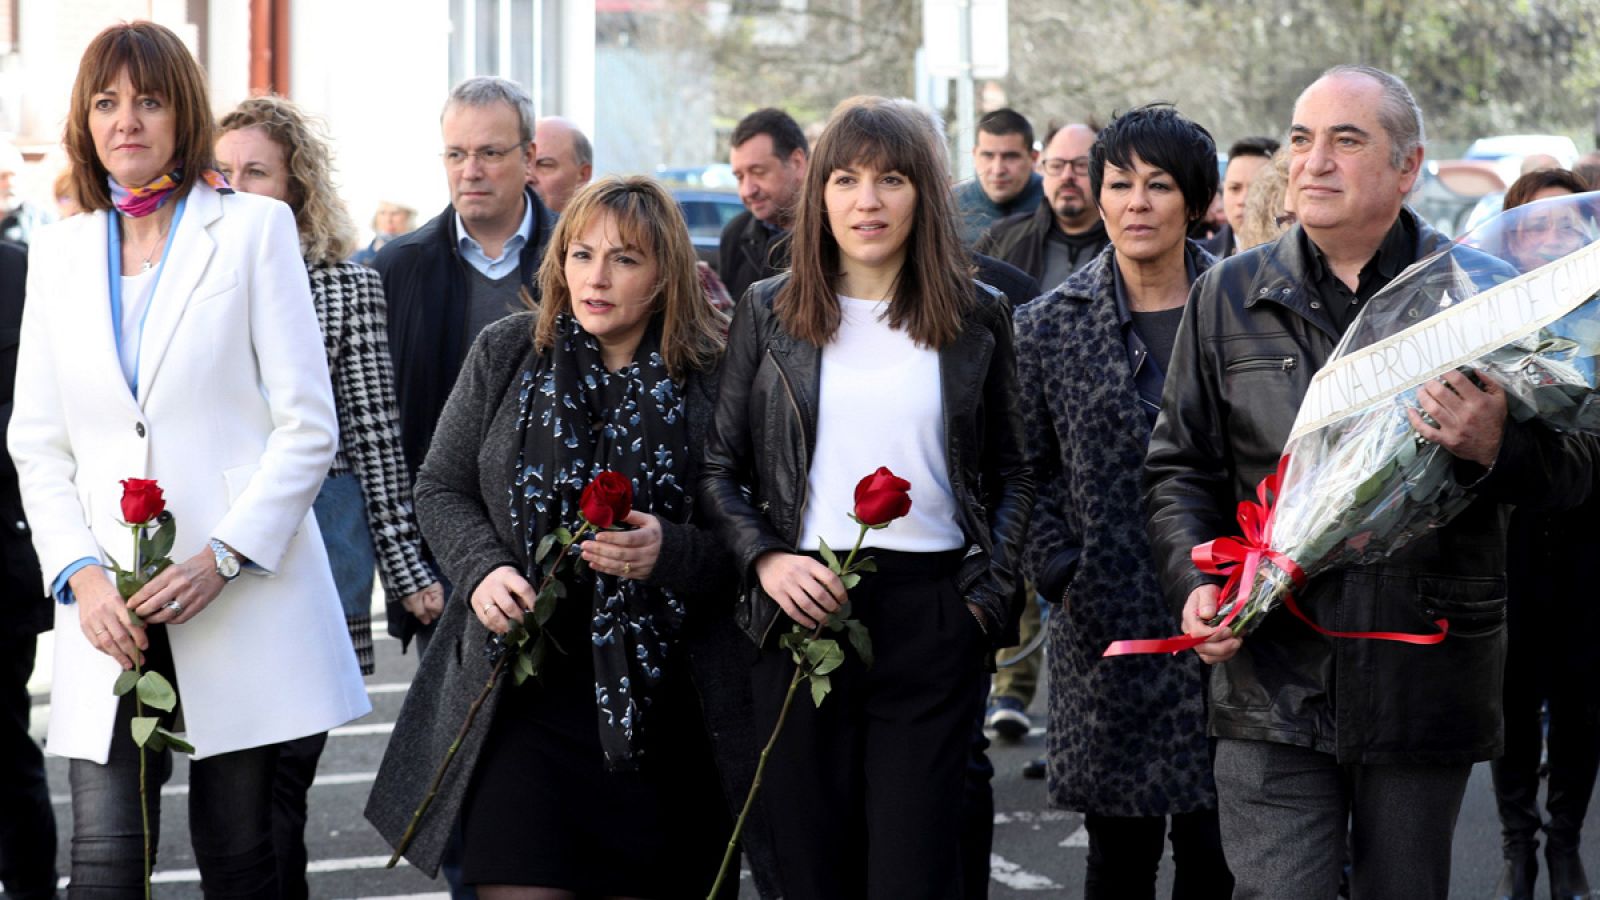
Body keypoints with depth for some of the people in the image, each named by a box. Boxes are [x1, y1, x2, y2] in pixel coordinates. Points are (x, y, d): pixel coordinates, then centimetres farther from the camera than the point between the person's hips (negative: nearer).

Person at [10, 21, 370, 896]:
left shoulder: (253, 229, 3)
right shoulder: (57, 252, 14)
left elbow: (307, 426, -2)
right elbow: (38, 446, 12)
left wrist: (223, 558, -12)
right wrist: (80, 576, -4)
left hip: (243, 602, -2)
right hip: (110, 612, 3)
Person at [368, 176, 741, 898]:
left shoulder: (709, 380, -4)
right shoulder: (506, 353, 4)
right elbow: (440, 489, 11)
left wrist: (670, 552, -19)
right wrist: (483, 569, -7)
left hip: (654, 699, -1)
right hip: (519, 689, 1)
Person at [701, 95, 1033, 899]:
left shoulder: (976, 317, 8)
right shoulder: (769, 313, 7)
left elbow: (1012, 477, 13)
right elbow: (719, 470, 8)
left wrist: (991, 592, -1)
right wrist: (765, 560, -8)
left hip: (931, 617, -1)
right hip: (801, 613, 1)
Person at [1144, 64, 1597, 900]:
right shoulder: (1228, 296, 8)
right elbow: (1179, 467, 13)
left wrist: (1495, 448, -20)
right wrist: (1193, 581, -5)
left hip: (1424, 676, 0)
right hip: (1272, 678, 0)